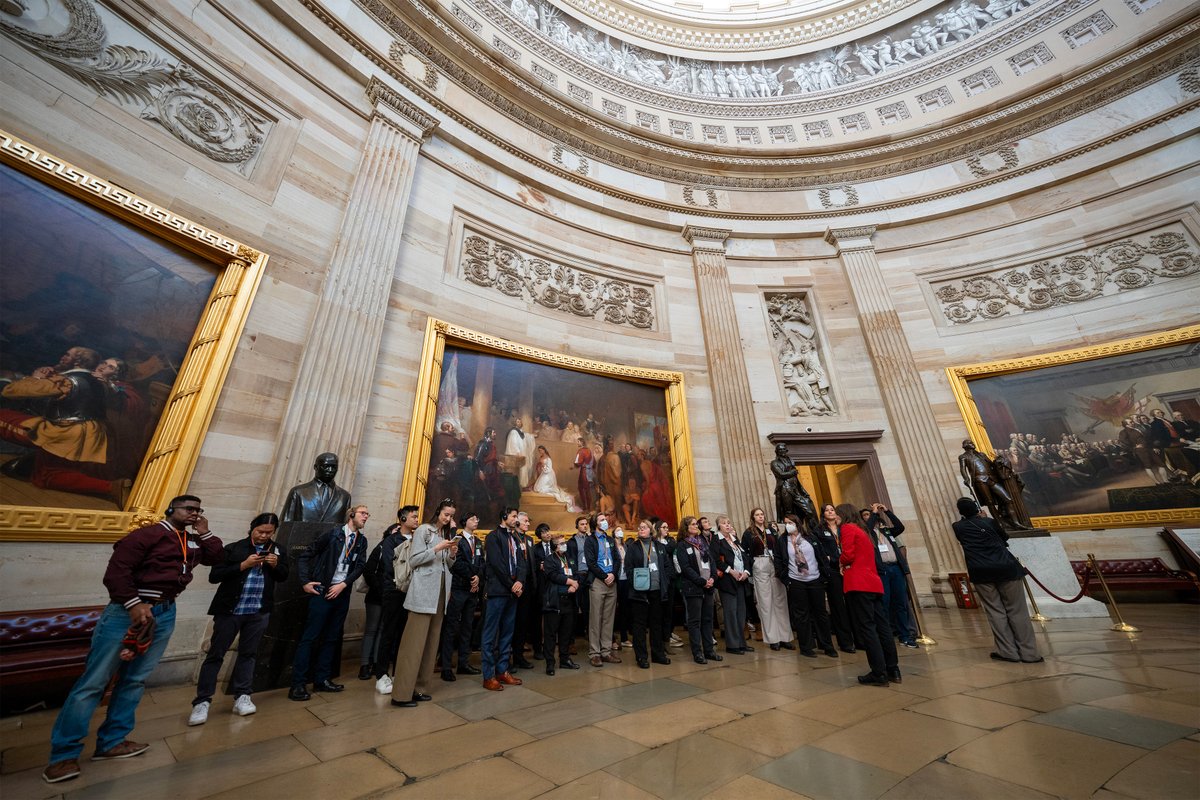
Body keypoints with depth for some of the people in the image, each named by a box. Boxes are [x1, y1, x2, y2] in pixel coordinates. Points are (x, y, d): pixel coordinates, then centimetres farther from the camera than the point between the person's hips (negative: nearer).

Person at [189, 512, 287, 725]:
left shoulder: (276, 550, 4)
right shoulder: (233, 548, -6)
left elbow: (283, 577, 8)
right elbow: (213, 576, -12)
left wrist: (275, 565, -13)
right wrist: (243, 565, -23)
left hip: (258, 613, 3)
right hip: (229, 611, -2)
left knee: (248, 653, 11)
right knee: (215, 654, 4)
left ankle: (242, 697, 20)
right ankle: (202, 702, 17)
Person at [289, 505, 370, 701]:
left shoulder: (362, 541, 7)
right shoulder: (332, 533, -6)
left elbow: (360, 566, 2)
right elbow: (305, 556, -3)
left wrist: (343, 585, -10)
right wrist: (305, 582, -9)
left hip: (343, 593, 5)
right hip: (323, 591, -5)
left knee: (331, 638, 11)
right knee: (310, 637, -1)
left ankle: (321, 680, 22)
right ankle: (298, 684, 8)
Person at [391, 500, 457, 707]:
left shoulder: (447, 534, 16)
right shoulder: (423, 530, -3)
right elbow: (413, 561, -9)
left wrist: (452, 553, -3)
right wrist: (437, 548, -17)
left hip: (440, 592, 7)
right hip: (424, 593, -7)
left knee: (431, 642, 9)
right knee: (414, 642, -6)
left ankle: (418, 688, 17)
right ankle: (401, 693, 1)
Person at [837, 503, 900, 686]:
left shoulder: (847, 528, -4)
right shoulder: (861, 531, 23)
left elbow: (847, 554, -15)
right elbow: (863, 557, 20)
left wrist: (841, 562, 5)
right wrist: (846, 565, 7)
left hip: (859, 584, -9)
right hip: (873, 583, 9)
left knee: (866, 628, -5)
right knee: (882, 626, 11)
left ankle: (879, 673, -3)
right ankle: (893, 670, 16)